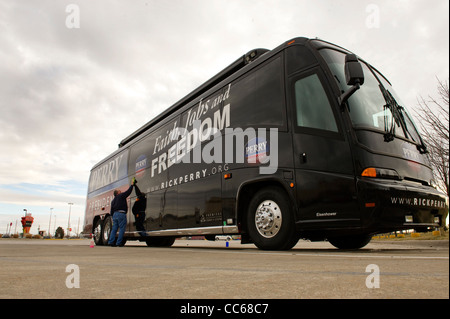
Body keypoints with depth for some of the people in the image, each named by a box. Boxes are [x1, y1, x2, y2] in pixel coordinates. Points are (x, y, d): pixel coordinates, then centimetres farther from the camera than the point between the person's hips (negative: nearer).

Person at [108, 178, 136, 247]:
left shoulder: (113, 200, 22)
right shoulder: (121, 196, 2)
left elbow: (112, 210, 21)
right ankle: (118, 243, -8)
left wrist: (113, 217, 25)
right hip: (121, 214, -8)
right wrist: (132, 184, 13)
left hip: (115, 214, 8)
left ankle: (111, 242, 5)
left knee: (114, 228, 10)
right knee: (122, 229, -5)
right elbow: (128, 191, 1)